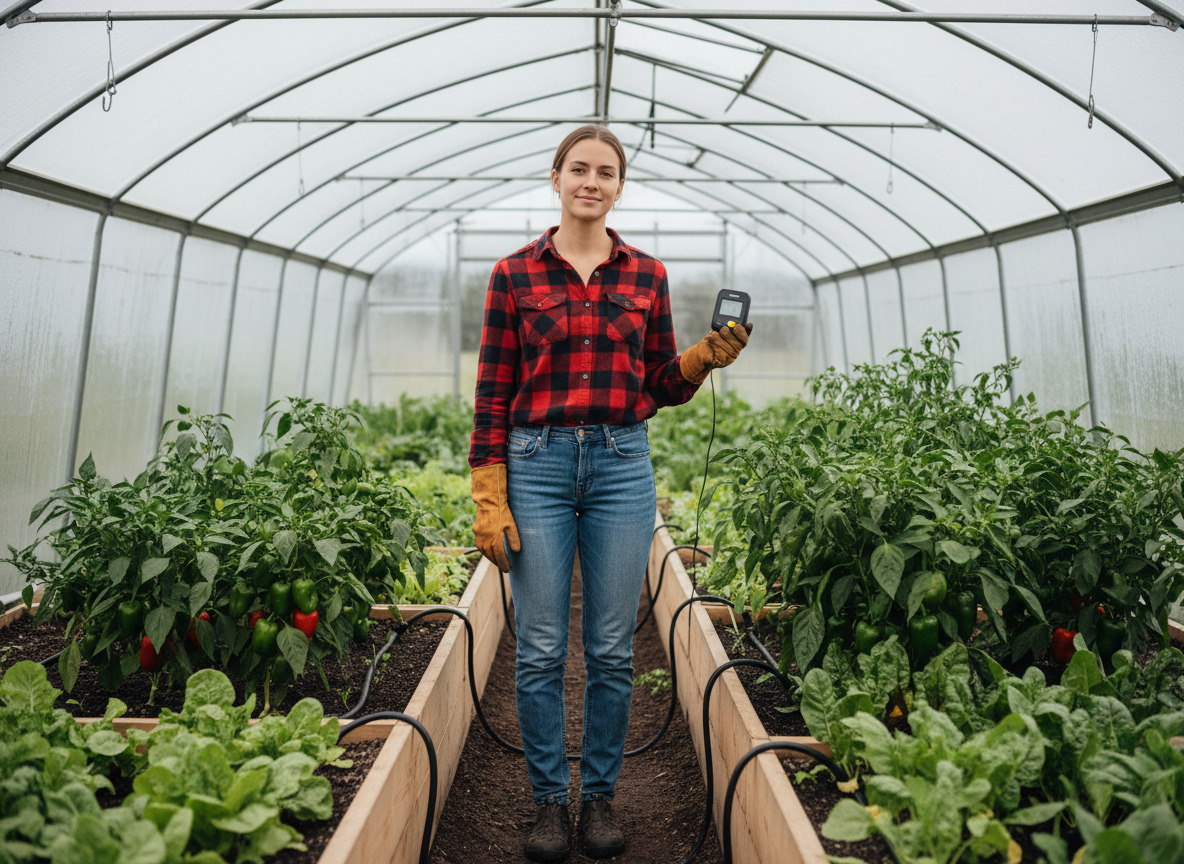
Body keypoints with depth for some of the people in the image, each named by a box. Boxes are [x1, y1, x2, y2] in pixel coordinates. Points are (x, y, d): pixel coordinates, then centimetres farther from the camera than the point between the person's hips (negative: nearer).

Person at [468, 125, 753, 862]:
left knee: (613, 649, 7)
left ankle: (601, 796, 27)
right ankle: (551, 801, 23)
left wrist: (704, 359, -8)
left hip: (622, 465, 1)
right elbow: (494, 393, 1)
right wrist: (488, 500, -4)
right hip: (538, 465, -1)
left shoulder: (647, 275, 9)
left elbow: (661, 388, 12)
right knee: (541, 648, 4)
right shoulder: (515, 274, 4)